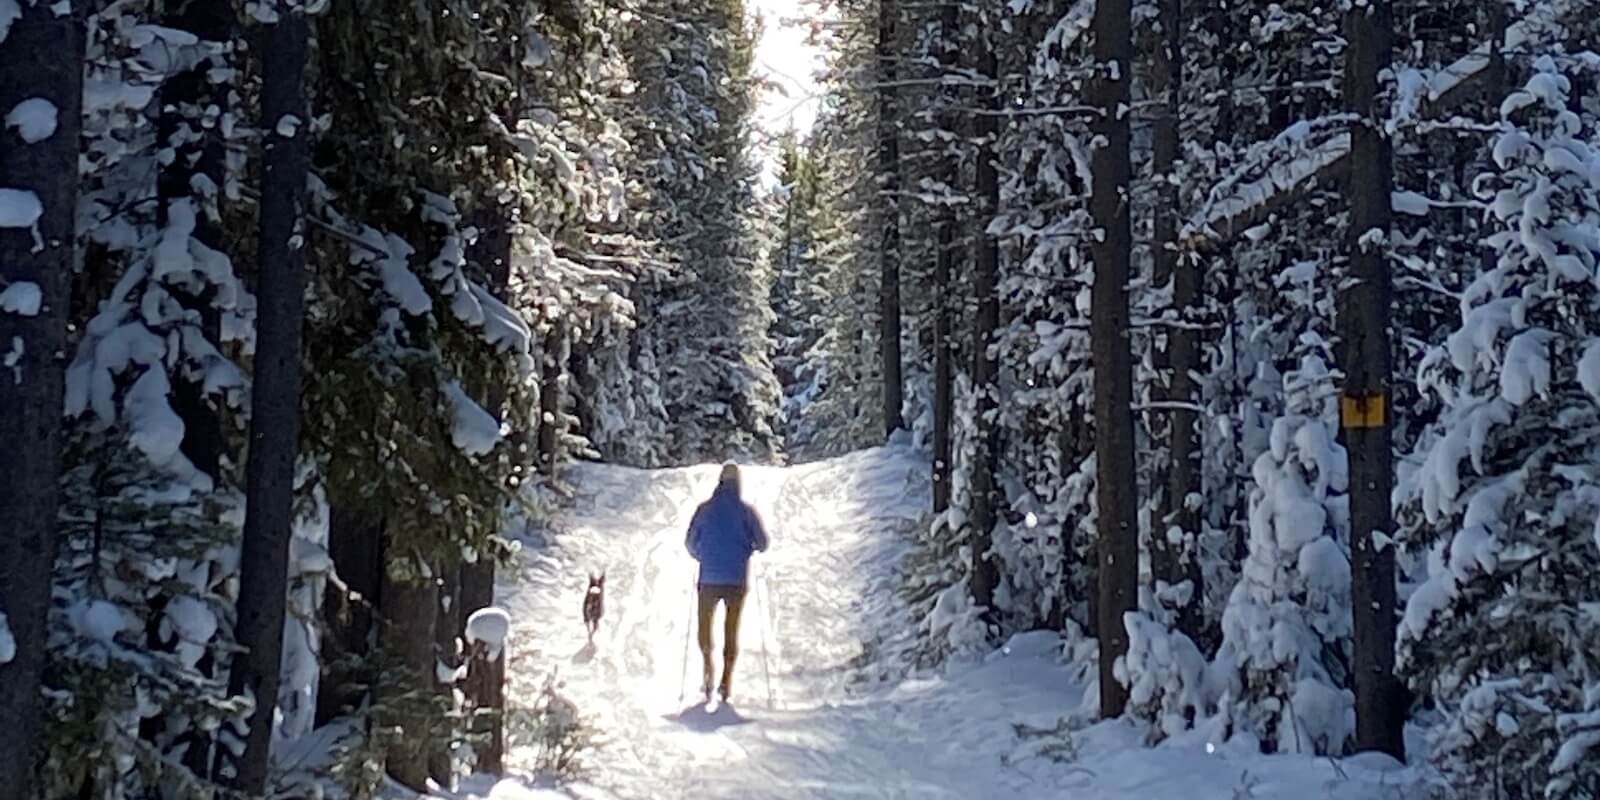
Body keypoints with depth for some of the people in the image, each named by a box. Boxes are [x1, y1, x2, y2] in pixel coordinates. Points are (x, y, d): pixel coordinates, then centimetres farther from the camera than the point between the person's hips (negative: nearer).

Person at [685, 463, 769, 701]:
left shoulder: (705, 509, 0)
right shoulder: (746, 510, -1)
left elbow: (690, 543, 4)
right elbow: (762, 543, -2)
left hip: (709, 578, 0)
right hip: (737, 580, 0)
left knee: (705, 626, 16)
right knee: (731, 630, 10)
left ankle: (708, 668, -6)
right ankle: (727, 679, 2)